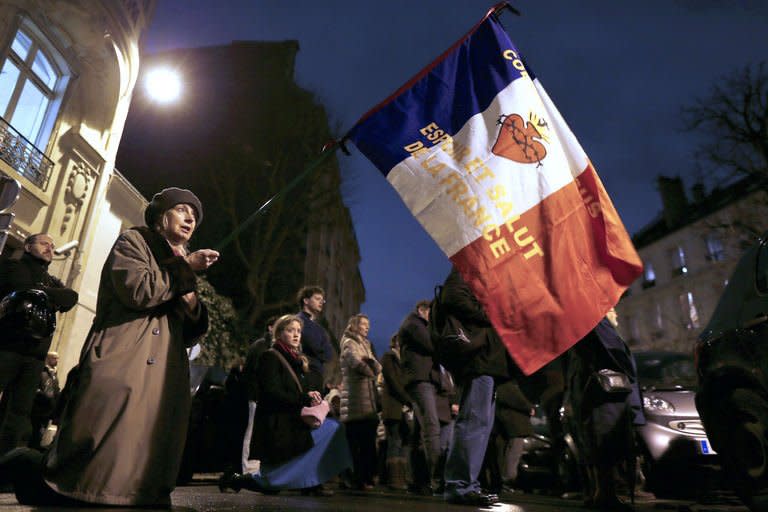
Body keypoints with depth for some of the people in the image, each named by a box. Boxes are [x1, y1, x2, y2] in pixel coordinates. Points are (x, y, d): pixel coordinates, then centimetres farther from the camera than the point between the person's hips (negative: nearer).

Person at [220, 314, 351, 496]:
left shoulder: (296, 359, 17)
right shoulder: (271, 357, -8)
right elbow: (273, 393, -17)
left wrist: (310, 395, -4)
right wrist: (305, 399, -18)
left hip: (291, 423, 7)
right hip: (276, 428, -7)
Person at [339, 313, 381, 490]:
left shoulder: (365, 345, 27)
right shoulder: (349, 343, 0)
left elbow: (378, 368, 19)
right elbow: (358, 364, -16)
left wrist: (371, 361, -3)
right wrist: (371, 371, 3)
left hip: (369, 402, 8)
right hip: (357, 401, -8)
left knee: (368, 442, 6)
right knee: (358, 443, -8)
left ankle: (367, 478, 11)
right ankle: (359, 480, -5)